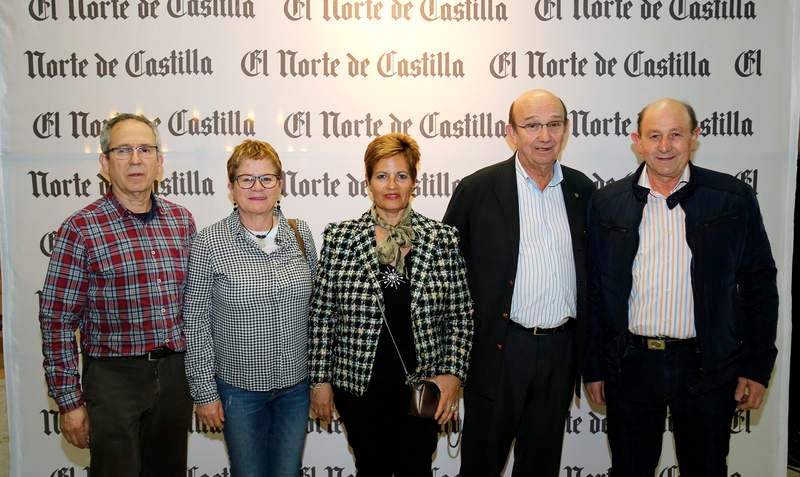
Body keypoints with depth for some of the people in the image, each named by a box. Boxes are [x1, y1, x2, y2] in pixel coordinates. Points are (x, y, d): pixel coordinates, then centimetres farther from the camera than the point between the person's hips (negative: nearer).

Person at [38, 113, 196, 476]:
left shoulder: (181, 220, 5)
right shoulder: (81, 229, -9)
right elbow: (57, 321, -7)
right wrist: (69, 402, -8)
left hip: (176, 373, 5)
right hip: (114, 375, -4)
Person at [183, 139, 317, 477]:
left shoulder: (300, 234, -1)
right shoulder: (209, 242, -11)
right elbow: (196, 322, -7)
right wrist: (204, 391, -6)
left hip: (296, 385, 3)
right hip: (239, 386, -3)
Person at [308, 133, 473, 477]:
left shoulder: (443, 239, -2)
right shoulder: (339, 238, -4)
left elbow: (461, 315, 2)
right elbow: (321, 316, 0)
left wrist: (453, 373, -6)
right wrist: (320, 379, 0)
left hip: (423, 388, 0)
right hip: (359, 387, 0)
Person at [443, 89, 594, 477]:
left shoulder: (581, 190, 6)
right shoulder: (477, 190, -6)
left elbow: (589, 269, 14)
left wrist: (589, 355, 11)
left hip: (561, 352, 4)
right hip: (498, 352, -3)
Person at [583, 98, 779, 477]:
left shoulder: (734, 198, -1)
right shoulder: (607, 203, 2)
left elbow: (760, 286, 3)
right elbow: (594, 291, 4)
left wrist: (757, 368, 0)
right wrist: (593, 368, 4)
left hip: (708, 370, 0)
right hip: (630, 366, 1)